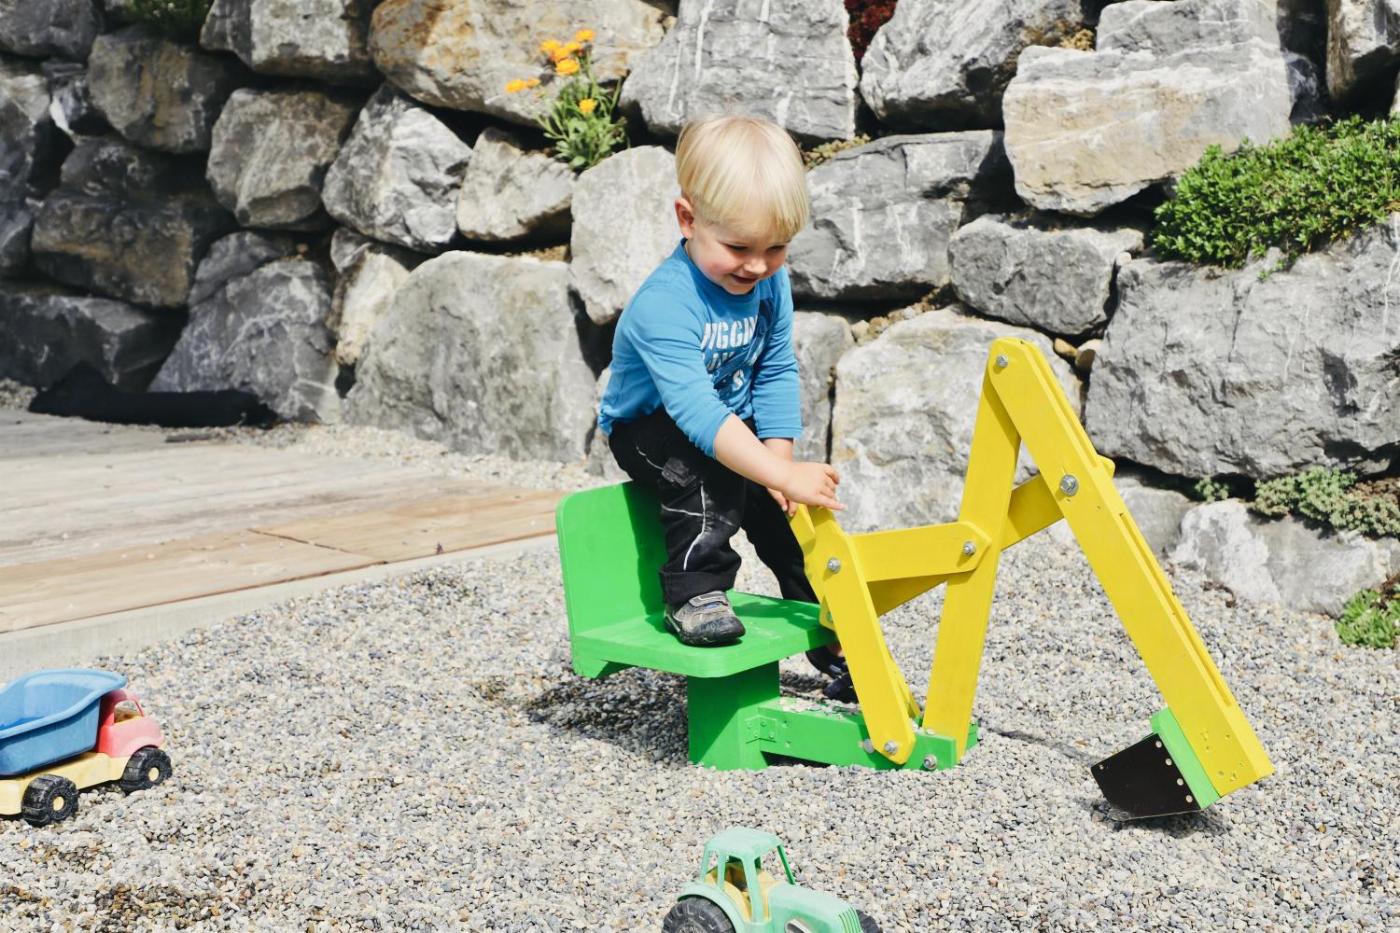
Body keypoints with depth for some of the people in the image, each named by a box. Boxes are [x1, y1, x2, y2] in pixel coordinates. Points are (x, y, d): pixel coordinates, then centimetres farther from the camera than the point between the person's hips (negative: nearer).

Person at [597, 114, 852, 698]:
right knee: (708, 470, -36)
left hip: (734, 424, 6)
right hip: (650, 428, -6)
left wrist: (779, 457, -18)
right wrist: (781, 474, -52)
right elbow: (697, 410, -44)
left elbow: (776, 374, -4)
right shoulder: (664, 304, -35)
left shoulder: (771, 283, -11)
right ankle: (694, 595, -24)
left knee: (796, 506, -5)